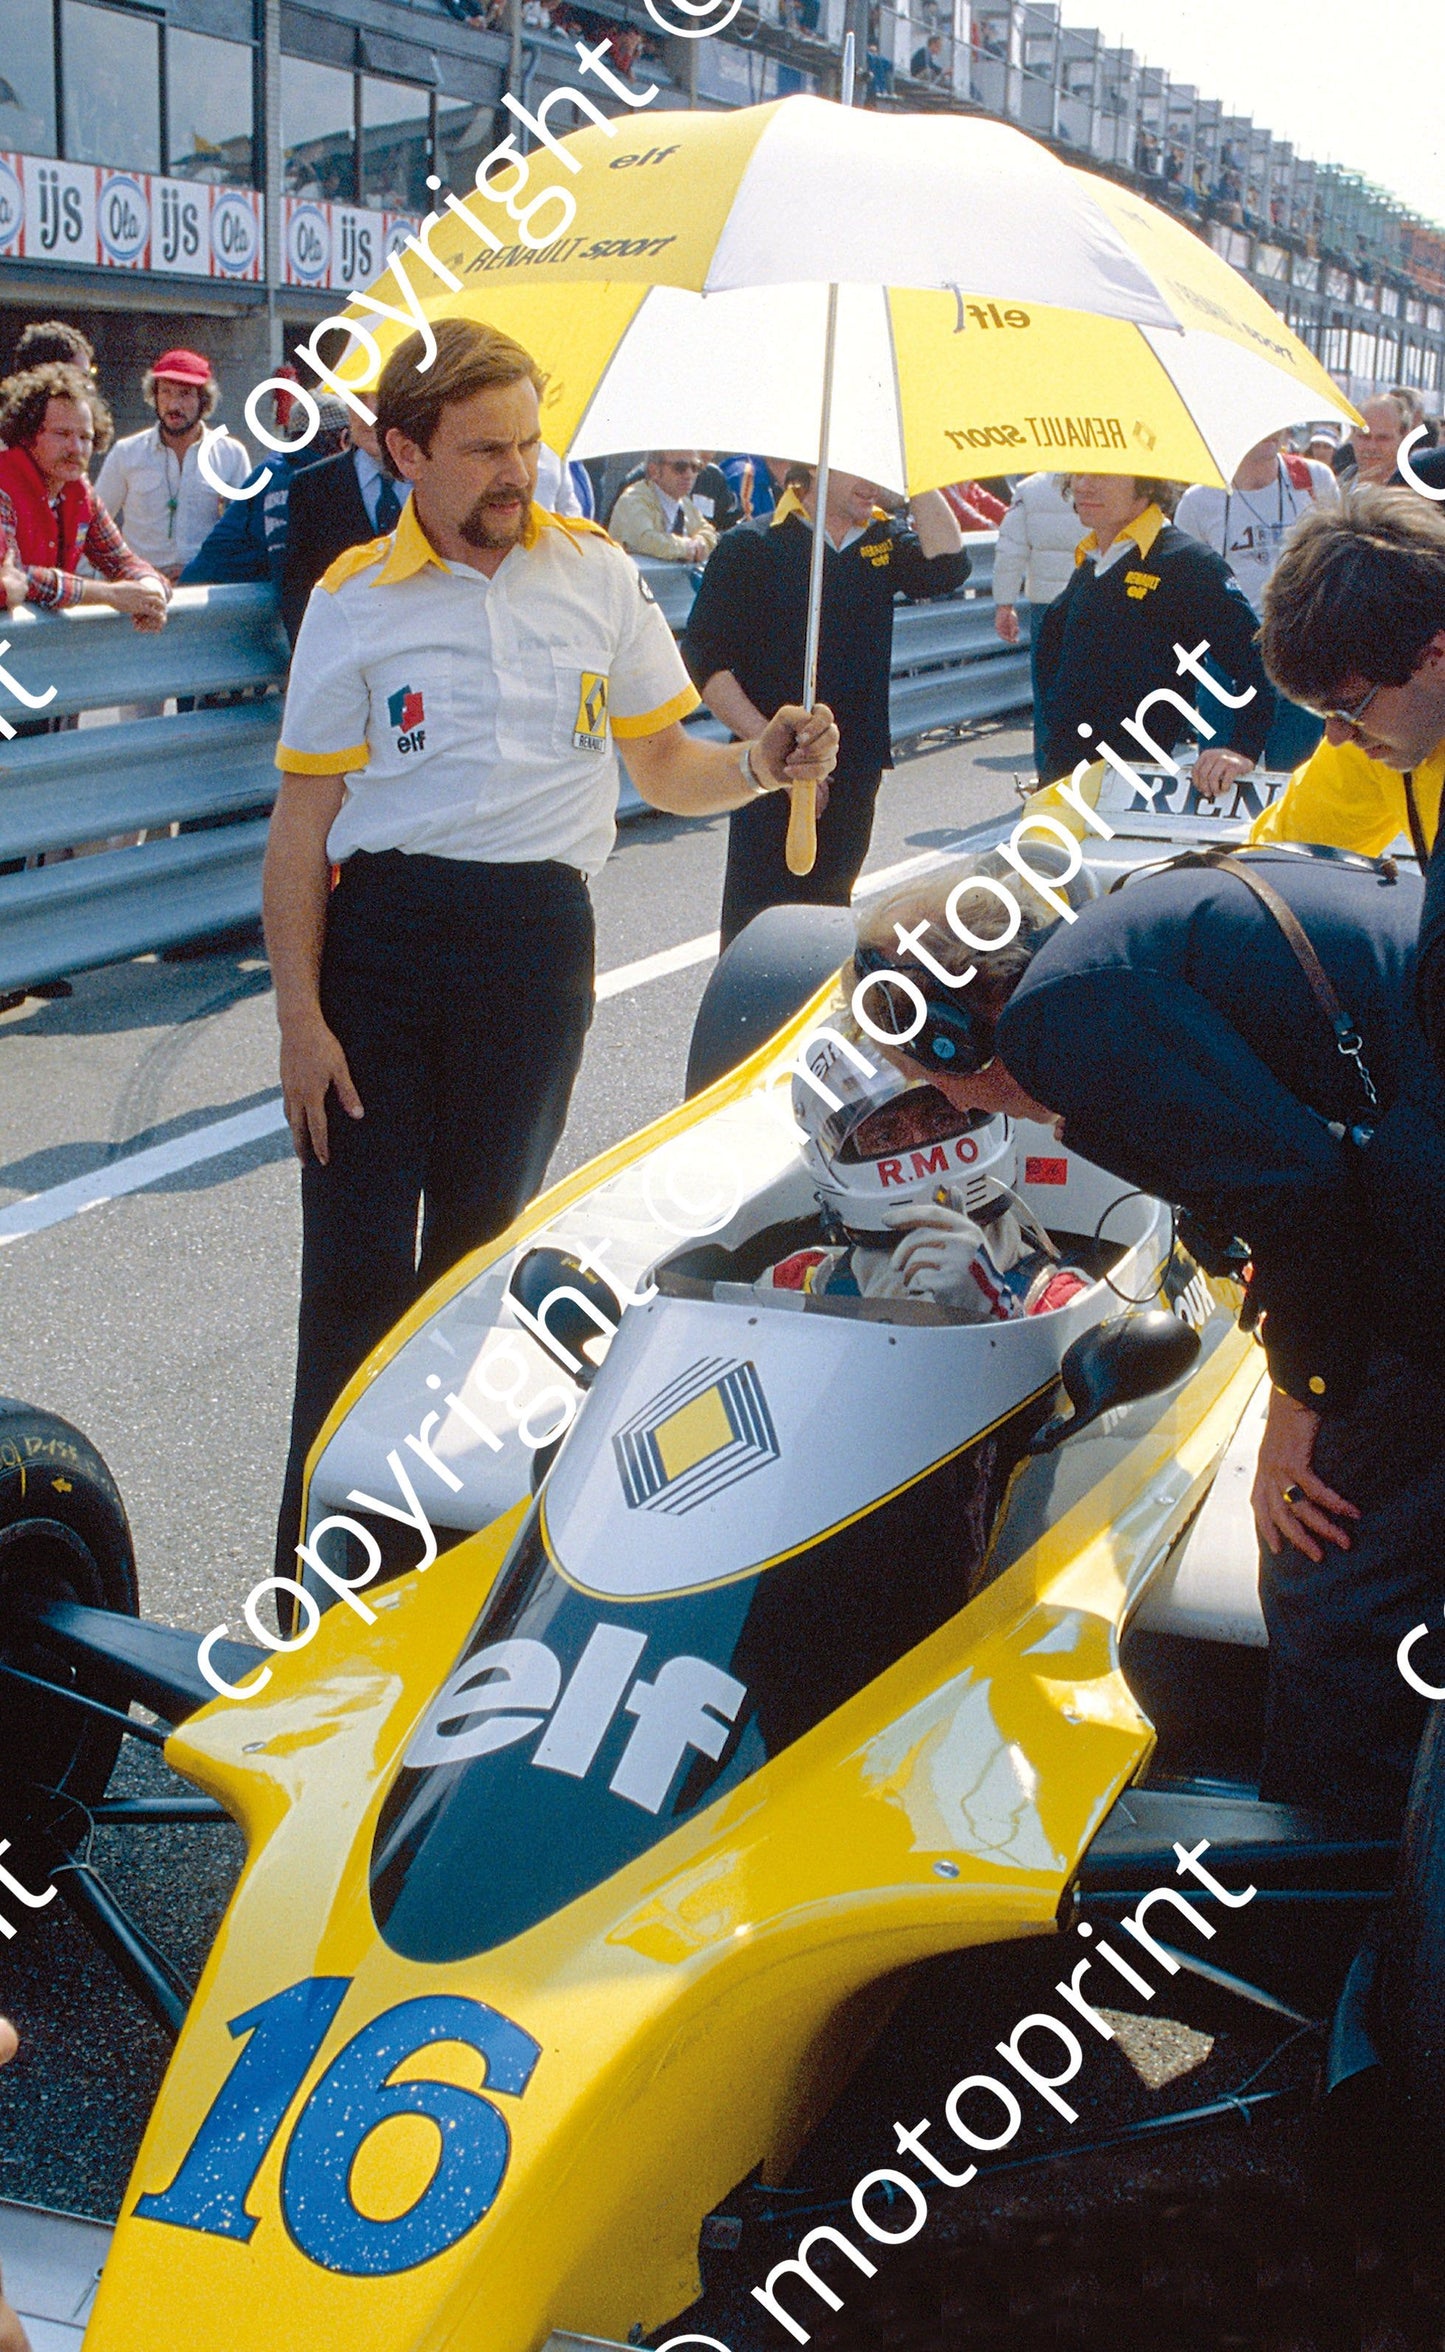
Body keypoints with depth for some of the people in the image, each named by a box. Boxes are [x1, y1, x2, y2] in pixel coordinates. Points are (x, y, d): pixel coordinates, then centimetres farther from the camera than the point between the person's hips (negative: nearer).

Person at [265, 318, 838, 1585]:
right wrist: (301, 1015, -7)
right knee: (357, 1268, -3)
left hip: (539, 942, 2)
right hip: (380, 930, -2)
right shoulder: (354, 598, 2)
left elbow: (666, 767, 13)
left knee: (476, 1248, 12)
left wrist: (759, 765, -10)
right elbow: (303, 821, 0)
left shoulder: (598, 570, 8)